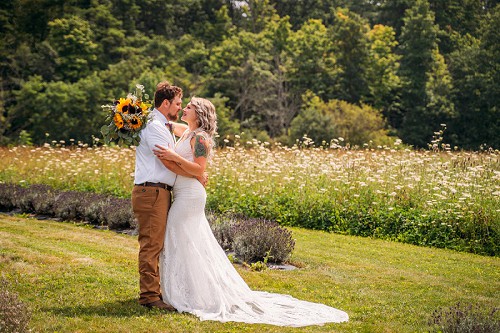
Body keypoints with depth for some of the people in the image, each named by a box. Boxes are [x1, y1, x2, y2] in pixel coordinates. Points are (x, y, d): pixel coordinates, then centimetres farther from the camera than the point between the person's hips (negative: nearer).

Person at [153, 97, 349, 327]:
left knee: (185, 245, -6)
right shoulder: (188, 134, 17)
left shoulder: (199, 137, -12)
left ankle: (196, 297, 1)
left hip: (190, 196, -10)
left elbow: (199, 170, -20)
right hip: (183, 195, 10)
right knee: (193, 246, 13)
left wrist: (174, 157, -26)